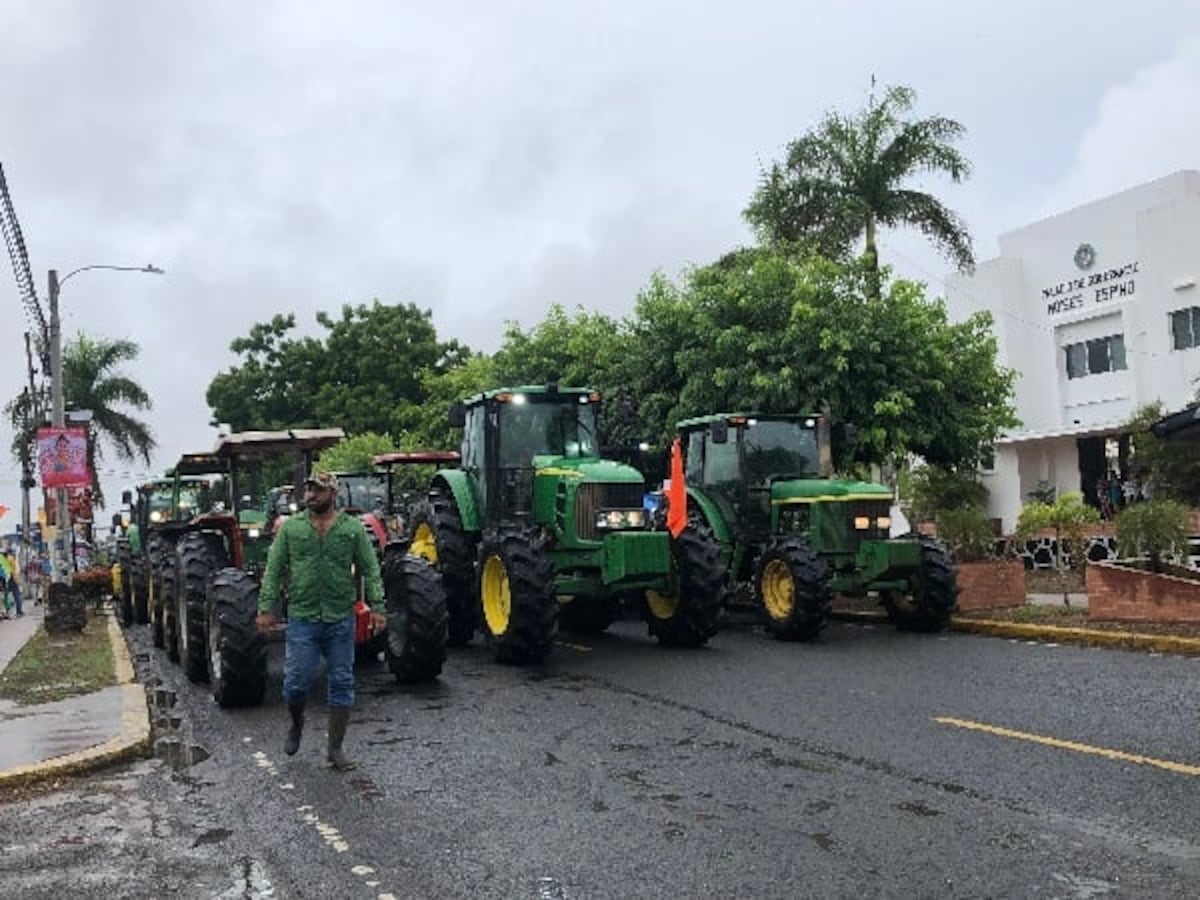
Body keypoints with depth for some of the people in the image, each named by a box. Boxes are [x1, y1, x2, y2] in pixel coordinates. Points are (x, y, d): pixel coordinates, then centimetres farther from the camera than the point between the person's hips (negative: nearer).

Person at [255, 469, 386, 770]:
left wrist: (376, 607, -8)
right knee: (296, 683, -1)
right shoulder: (290, 528, 4)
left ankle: (335, 749, 16)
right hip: (302, 618, 0)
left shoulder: (353, 528, 2)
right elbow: (273, 571, 4)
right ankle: (296, 724, 31)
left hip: (341, 620, 0)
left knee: (342, 684, 5)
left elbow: (370, 570, 1)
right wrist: (266, 607, -5)